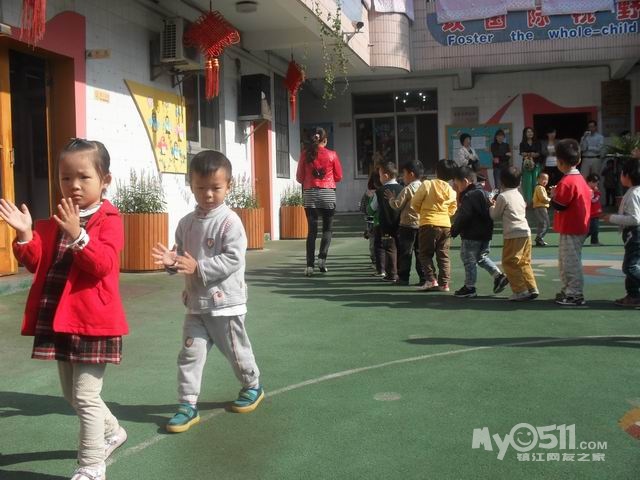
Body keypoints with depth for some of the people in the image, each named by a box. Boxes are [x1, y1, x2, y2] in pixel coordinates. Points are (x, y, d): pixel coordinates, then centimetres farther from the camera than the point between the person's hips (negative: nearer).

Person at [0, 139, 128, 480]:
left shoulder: (108, 220, -9)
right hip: (59, 320, 8)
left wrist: (77, 236, -35)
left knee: (86, 396, -4)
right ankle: (112, 432, 42)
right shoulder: (55, 222, 11)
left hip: (91, 321, -8)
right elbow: (37, 263, 7)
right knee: (72, 395, 20)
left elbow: (103, 264, -22)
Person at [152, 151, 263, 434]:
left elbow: (233, 259, -21)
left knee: (236, 350, 13)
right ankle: (187, 405, 11)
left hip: (225, 302, -5)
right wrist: (171, 260, -12)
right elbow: (181, 254, 12)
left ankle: (252, 387, 38)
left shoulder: (230, 222, -15)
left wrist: (198, 267, -26)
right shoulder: (186, 223, 5)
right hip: (195, 303, 5)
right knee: (190, 354, 3)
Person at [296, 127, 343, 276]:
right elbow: (339, 176, 3)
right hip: (328, 193, -1)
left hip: (310, 194, 1)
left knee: (312, 230, 5)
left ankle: (310, 265, -1)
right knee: (327, 228, 12)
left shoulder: (305, 154, 1)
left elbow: (299, 177, 4)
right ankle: (322, 257, -6)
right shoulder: (332, 154, -2)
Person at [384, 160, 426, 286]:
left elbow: (397, 205, -11)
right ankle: (424, 277, 8)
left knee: (405, 252, 2)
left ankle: (403, 278, 5)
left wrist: (391, 198, 9)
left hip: (408, 225, -6)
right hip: (421, 224, 6)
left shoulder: (408, 189, -12)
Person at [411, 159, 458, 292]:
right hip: (446, 225, 4)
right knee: (443, 256, 8)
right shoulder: (451, 191, 5)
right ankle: (444, 283, 7)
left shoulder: (427, 185, -7)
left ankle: (431, 280, -5)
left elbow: (415, 203, -3)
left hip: (429, 224, -4)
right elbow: (452, 210, 10)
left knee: (425, 254, 6)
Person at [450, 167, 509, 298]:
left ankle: (469, 287, 9)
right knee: (481, 257, 23)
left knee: (469, 260, 2)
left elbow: (462, 218, -21)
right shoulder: (483, 193, 12)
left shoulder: (468, 196, -17)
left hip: (472, 236, -9)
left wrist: (454, 230, -8)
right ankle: (498, 275, 11)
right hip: (486, 233, 9)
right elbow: (490, 213, 18)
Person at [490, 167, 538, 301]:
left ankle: (521, 291, -4)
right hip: (526, 232, 8)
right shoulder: (519, 195, 16)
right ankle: (532, 289, 15)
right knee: (524, 262, 16)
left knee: (509, 263, -1)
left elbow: (495, 216, 0)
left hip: (513, 235, -8)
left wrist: (492, 207, 22)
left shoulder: (502, 197, -7)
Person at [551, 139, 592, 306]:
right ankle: (568, 291, 27)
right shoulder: (580, 179, 11)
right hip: (579, 227, 10)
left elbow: (559, 205, -21)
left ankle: (576, 295, 1)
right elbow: (587, 197, 19)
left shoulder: (566, 182, -19)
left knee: (571, 262, -4)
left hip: (570, 230, -10)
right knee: (565, 261, 19)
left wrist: (553, 196, -1)